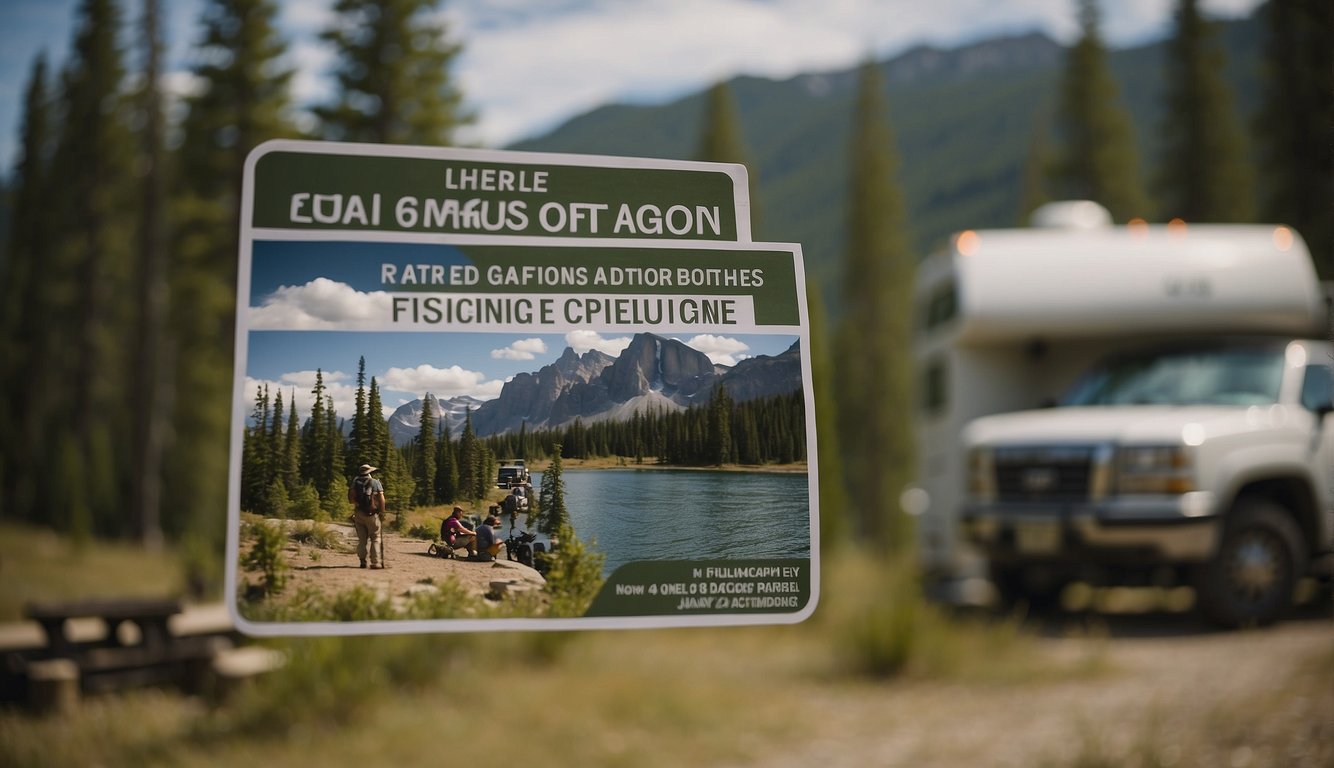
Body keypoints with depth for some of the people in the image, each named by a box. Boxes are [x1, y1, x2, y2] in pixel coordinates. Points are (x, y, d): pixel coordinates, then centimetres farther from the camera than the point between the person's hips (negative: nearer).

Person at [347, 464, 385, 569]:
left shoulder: (355, 482, 10)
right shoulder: (375, 482, 2)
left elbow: (350, 497, -6)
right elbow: (381, 499, -6)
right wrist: (382, 513, -3)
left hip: (359, 514, 3)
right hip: (372, 514, -3)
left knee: (362, 539, 11)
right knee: (375, 538, 4)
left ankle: (362, 560, 2)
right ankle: (375, 562, -2)